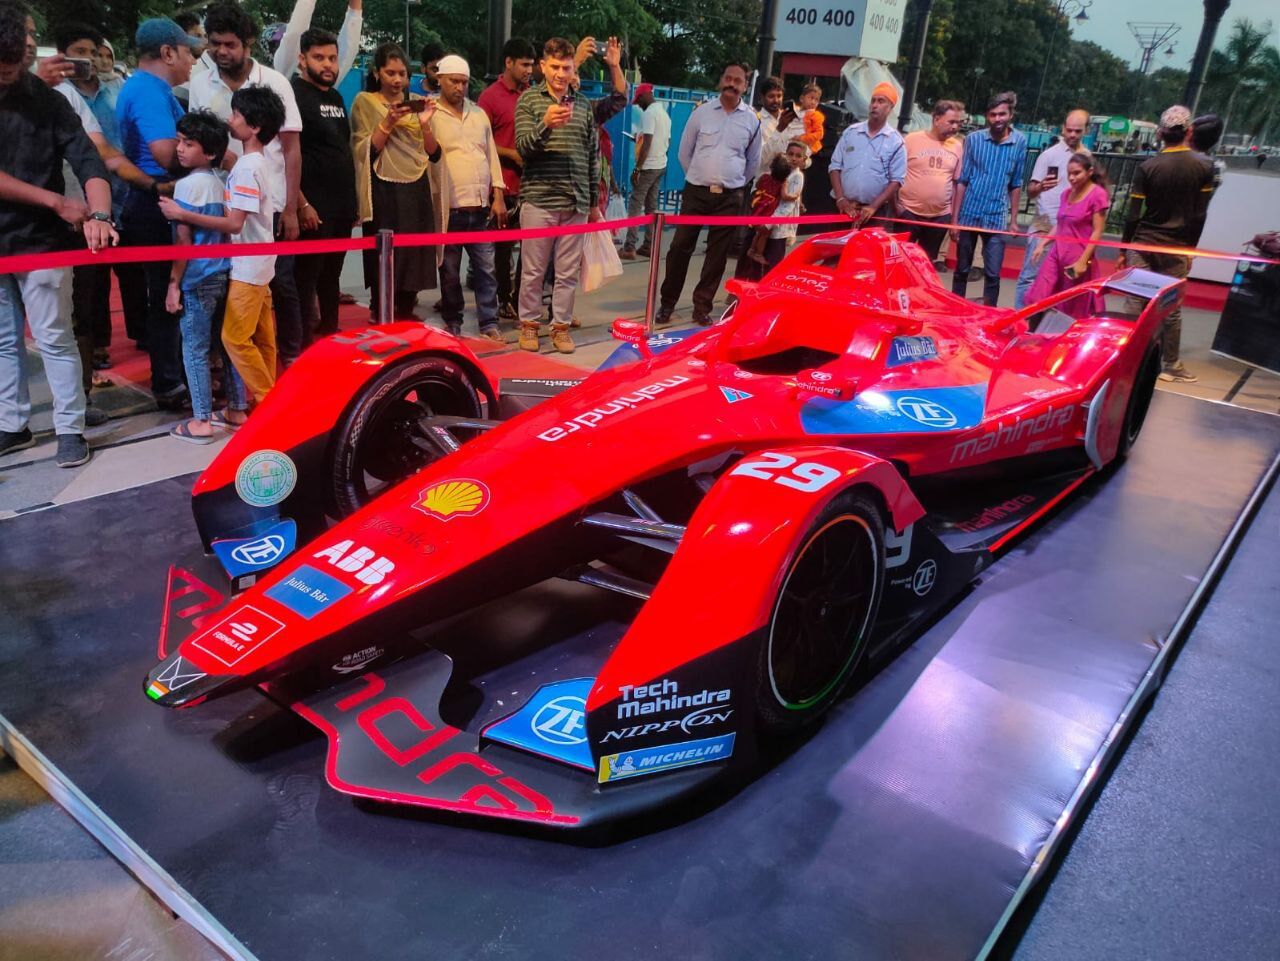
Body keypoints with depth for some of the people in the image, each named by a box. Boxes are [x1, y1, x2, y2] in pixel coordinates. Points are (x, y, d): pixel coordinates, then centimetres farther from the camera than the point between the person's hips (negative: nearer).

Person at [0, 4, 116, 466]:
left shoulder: (46, 100, -6)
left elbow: (88, 161, -15)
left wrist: (99, 215, -34)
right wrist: (56, 202, -17)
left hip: (40, 241, -3)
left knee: (54, 339, 0)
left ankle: (70, 430, 8)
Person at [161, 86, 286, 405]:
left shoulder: (247, 167, -18)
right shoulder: (259, 161, 10)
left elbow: (234, 223, -23)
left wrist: (183, 214, -20)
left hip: (247, 267, -9)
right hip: (258, 263, 9)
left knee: (235, 337, -4)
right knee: (261, 337, 13)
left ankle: (267, 400, 3)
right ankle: (268, 398, 20)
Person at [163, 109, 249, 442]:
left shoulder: (186, 184, -13)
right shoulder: (220, 183, 9)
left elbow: (184, 240, -14)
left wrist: (173, 283, -9)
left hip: (198, 280, -7)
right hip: (223, 275, 7)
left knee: (194, 350, 0)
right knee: (227, 344, 13)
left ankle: (201, 422, 3)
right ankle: (236, 411, 21)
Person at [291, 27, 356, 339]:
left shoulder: (336, 97, 16)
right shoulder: (293, 94, -7)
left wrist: (352, 201, 17)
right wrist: (301, 204, -21)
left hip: (341, 207, 8)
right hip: (312, 209, -8)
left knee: (330, 279, 16)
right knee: (305, 280, -3)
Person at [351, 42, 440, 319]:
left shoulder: (416, 103, 13)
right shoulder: (365, 101, 2)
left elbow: (434, 154, 7)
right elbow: (366, 152, -6)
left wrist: (424, 123, -9)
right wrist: (388, 122, -16)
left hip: (416, 192, 4)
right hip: (384, 192, -4)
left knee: (413, 261, 5)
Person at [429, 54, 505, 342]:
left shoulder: (479, 114, 14)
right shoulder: (431, 116, -1)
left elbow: (491, 156, 13)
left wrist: (498, 196, 6)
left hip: (482, 206, 4)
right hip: (449, 207, -4)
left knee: (486, 268, 4)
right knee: (450, 271, 5)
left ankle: (489, 323, 10)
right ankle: (453, 324, 16)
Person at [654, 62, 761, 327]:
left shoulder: (752, 120, 5)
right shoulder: (702, 112, 2)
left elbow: (753, 161, 16)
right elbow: (684, 152, 9)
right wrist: (700, 177, 13)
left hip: (730, 197, 1)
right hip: (696, 192, -1)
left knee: (718, 254, 3)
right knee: (680, 247, -1)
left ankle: (702, 307, 13)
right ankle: (667, 303, 11)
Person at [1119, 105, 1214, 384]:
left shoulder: (1147, 167, -4)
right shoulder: (1204, 167, -1)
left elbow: (1133, 215, -5)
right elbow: (1199, 214, 0)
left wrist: (1124, 250, 3)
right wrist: (1191, 248, 10)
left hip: (1143, 244, 0)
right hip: (1177, 248, 0)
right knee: (1171, 309, 7)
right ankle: (1170, 365, 15)